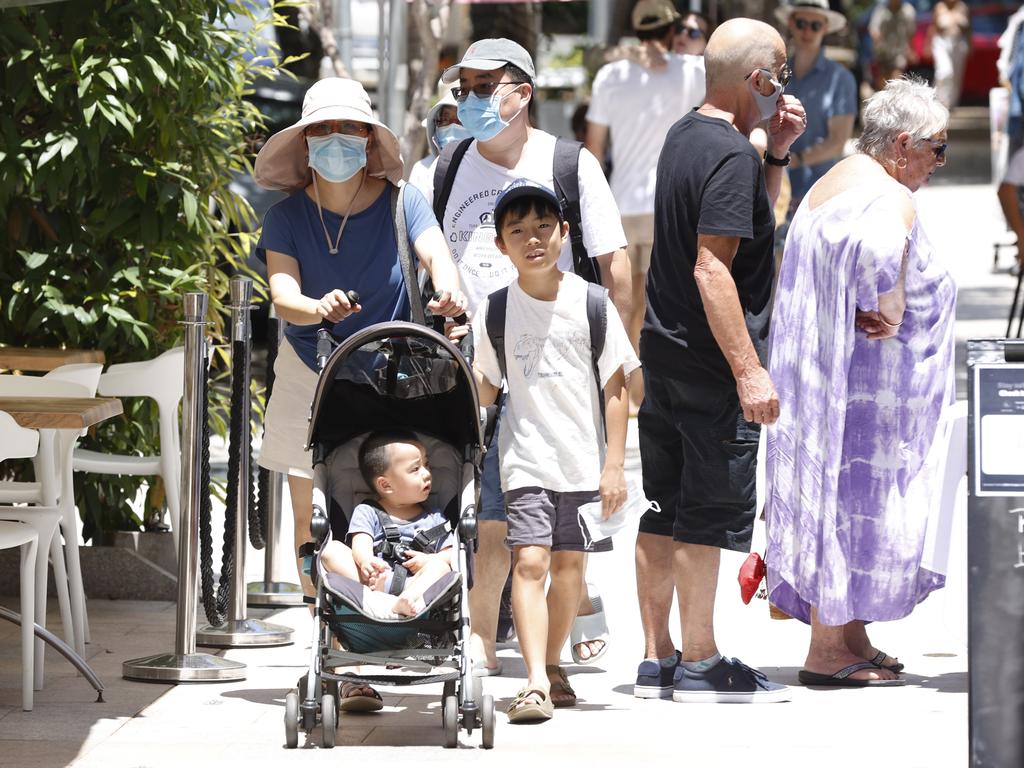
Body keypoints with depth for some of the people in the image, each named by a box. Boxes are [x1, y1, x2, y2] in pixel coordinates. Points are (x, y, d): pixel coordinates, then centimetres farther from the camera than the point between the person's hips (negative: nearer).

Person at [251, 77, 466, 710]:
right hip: (310, 376, 2)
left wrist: (450, 290, -48)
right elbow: (282, 293, -17)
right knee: (313, 523, 0)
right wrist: (316, 308, -41)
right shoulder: (288, 216, -4)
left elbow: (435, 251, -25)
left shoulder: (398, 202, -7)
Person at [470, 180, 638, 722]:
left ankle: (552, 666, 27)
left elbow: (615, 387, 1)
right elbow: (486, 391, 7)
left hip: (585, 459, 1)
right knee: (529, 561, -14)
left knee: (569, 563, 9)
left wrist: (614, 465, -3)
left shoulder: (591, 303, -2)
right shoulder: (495, 311, 1)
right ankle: (535, 682, -21)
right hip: (526, 458, -1)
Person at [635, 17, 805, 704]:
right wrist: (749, 370, -23)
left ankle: (657, 659, 17)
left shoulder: (684, 135, 11)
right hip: (710, 364, -9)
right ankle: (700, 665, 5)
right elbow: (712, 268, -24)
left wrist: (777, 152, 11)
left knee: (663, 510, 12)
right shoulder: (732, 155, -18)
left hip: (664, 352, 9)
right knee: (710, 512, -1)